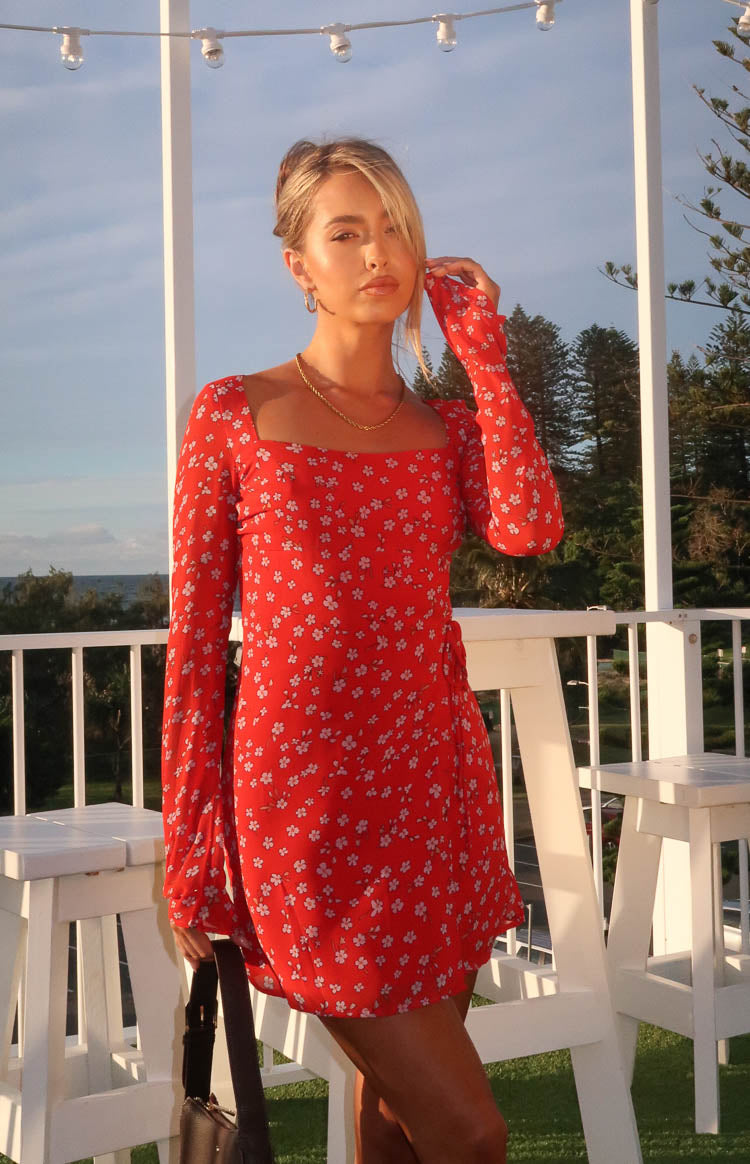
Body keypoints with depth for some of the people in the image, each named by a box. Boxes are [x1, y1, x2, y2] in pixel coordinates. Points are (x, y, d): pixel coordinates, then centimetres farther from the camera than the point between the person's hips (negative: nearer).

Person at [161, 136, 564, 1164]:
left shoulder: (447, 427, 12)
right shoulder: (235, 414, 0)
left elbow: (531, 529, -11)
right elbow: (195, 646, -1)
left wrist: (483, 350, -3)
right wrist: (189, 858, -2)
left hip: (437, 787, 5)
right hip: (303, 799, -4)